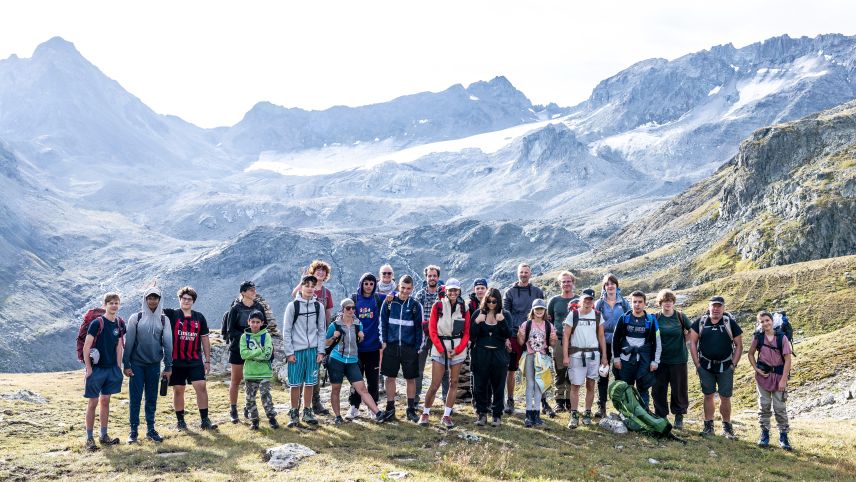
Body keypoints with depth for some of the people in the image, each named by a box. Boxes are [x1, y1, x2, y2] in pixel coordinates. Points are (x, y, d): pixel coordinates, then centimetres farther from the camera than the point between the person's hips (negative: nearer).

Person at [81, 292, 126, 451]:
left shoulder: (120, 323, 4)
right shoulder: (97, 323, -13)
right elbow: (86, 347, -13)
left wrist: (118, 368, 7)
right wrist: (88, 369, -14)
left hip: (111, 368, 5)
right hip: (96, 369, -5)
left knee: (105, 401, 13)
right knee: (93, 403, 2)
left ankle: (104, 436, 22)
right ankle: (89, 438, 10)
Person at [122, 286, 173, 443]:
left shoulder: (163, 319, 4)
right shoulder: (136, 318, -1)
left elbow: (168, 343, 3)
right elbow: (128, 342, -2)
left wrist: (168, 366, -1)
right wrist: (126, 364, -6)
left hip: (154, 364, 2)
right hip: (137, 364, -2)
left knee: (152, 398, 8)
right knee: (135, 398, 1)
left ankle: (150, 429, 17)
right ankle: (133, 430, 10)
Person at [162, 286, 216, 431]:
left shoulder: (199, 317, 7)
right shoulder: (172, 314, 2)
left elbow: (205, 339, 10)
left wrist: (208, 360, 8)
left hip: (195, 361, 1)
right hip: (176, 361, -1)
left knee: (201, 386, -7)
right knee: (178, 390, 6)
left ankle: (204, 420, -1)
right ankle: (180, 421, 19)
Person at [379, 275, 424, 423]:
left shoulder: (415, 305, 0)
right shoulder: (389, 302, 1)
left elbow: (419, 327, 1)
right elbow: (383, 322, 4)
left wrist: (417, 347, -4)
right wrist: (384, 341, -3)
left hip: (409, 347, 0)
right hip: (391, 346, 0)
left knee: (410, 378, 6)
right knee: (390, 377, 6)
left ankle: (411, 409, 17)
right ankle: (390, 409, 17)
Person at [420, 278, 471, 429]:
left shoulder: (464, 308, 6)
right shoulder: (438, 305, -1)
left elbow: (466, 333, 6)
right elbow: (432, 330, -2)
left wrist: (457, 350, -6)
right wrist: (441, 349, -9)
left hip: (458, 348, 3)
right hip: (439, 346, -3)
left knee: (453, 382, 5)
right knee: (435, 384, -4)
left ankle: (446, 416, 13)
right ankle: (425, 413, 11)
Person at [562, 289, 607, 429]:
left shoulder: (598, 316, 7)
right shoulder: (573, 315, 0)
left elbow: (601, 337, 11)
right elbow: (566, 336, 0)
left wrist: (604, 356, 8)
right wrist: (565, 356, -6)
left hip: (594, 354, 2)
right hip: (576, 354, -2)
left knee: (590, 385, 6)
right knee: (575, 385, -2)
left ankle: (587, 414, 17)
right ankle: (574, 415, 3)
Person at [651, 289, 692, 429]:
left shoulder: (680, 316, 0)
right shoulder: (655, 318, 1)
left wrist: (683, 343, 4)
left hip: (678, 359, -1)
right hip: (660, 359, 1)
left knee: (679, 390, 4)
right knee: (658, 390, 4)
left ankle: (679, 417, 19)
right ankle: (661, 416, 17)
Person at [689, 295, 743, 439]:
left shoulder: (730, 322, -2)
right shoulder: (700, 322, 1)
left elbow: (739, 345, 2)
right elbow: (693, 343, 4)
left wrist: (733, 364, -4)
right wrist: (697, 364, -1)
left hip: (725, 367, -1)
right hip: (705, 366, 1)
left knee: (725, 397, 1)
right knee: (708, 395, 7)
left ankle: (727, 427, 16)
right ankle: (708, 426, 16)